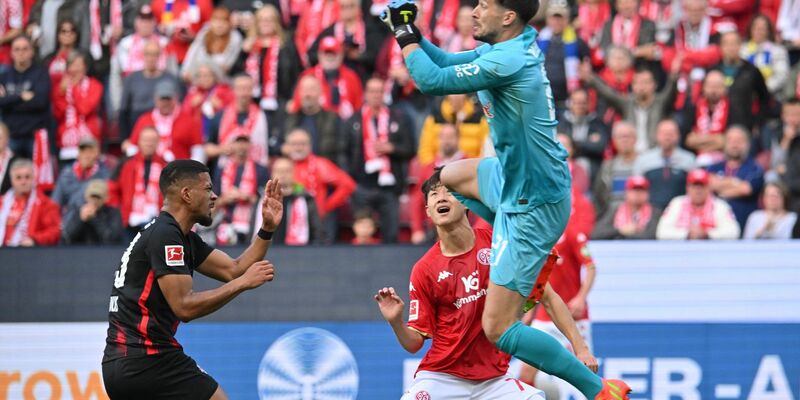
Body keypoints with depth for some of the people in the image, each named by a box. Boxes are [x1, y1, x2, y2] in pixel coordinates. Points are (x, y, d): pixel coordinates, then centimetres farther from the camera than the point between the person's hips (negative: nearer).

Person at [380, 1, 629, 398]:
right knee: (449, 176, 35)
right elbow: (447, 62, 16)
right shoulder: (517, 44, 2)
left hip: (532, 206, -10)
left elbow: (431, 80, -22)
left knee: (498, 329, -10)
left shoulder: (506, 62, -27)